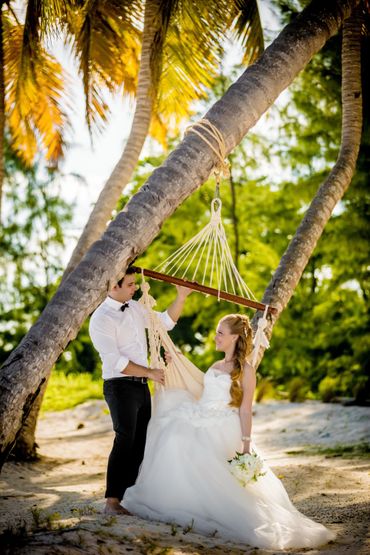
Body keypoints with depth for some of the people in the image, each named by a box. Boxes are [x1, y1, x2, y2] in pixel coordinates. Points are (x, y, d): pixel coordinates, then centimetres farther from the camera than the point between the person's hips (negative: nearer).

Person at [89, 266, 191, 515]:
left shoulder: (136, 308, 10)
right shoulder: (101, 319, -13)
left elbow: (166, 321, 21)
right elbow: (115, 361, -19)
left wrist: (181, 297, 8)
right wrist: (150, 372, -15)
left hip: (142, 385, 8)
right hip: (120, 386, -8)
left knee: (140, 442, 10)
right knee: (125, 441, -14)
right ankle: (112, 502, -10)